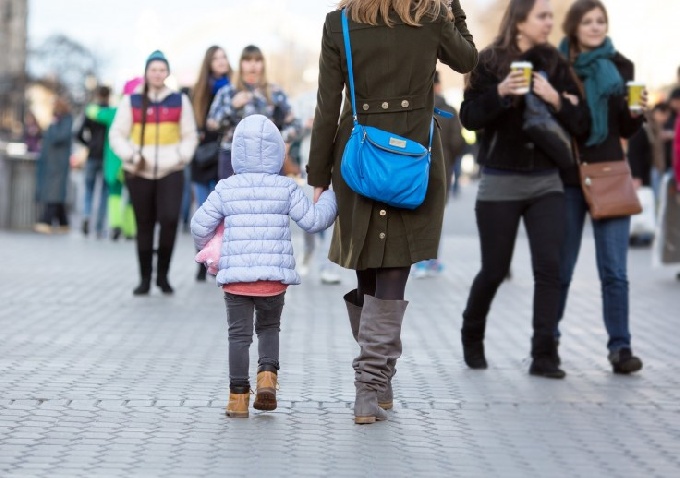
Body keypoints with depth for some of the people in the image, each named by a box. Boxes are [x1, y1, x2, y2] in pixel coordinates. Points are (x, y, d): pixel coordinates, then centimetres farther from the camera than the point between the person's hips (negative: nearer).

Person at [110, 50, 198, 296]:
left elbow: (189, 135, 12)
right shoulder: (131, 101, 5)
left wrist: (181, 156, -6)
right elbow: (117, 134, 4)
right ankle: (145, 278, 15)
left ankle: (163, 274, -1)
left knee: (169, 219, -16)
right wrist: (131, 155, -11)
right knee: (144, 226, 5)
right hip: (140, 173, 0)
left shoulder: (180, 101, 10)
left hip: (171, 172, 0)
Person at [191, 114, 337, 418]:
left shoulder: (226, 189, 1)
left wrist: (204, 245, 26)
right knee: (269, 327, 20)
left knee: (239, 333, 4)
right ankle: (268, 373, -1)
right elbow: (313, 220, 0)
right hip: (274, 275, 0)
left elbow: (200, 225, 4)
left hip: (236, 275, 0)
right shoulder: (286, 189, -1)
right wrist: (331, 197, 16)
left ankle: (238, 394, 0)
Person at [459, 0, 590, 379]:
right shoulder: (491, 62, -4)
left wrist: (556, 99, -16)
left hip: (546, 182, 2)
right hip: (500, 182, -2)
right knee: (495, 271, 6)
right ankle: (472, 337, 31)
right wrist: (499, 92, -23)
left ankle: (544, 355, -6)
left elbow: (581, 123, 1)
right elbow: (469, 118, -8)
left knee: (549, 266, -9)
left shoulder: (555, 64, 3)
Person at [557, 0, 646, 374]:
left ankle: (620, 347, 0)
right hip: (567, 178, -1)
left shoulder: (620, 67, 5)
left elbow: (626, 131, 9)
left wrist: (636, 113, -11)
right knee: (560, 267, 7)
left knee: (614, 270, -4)